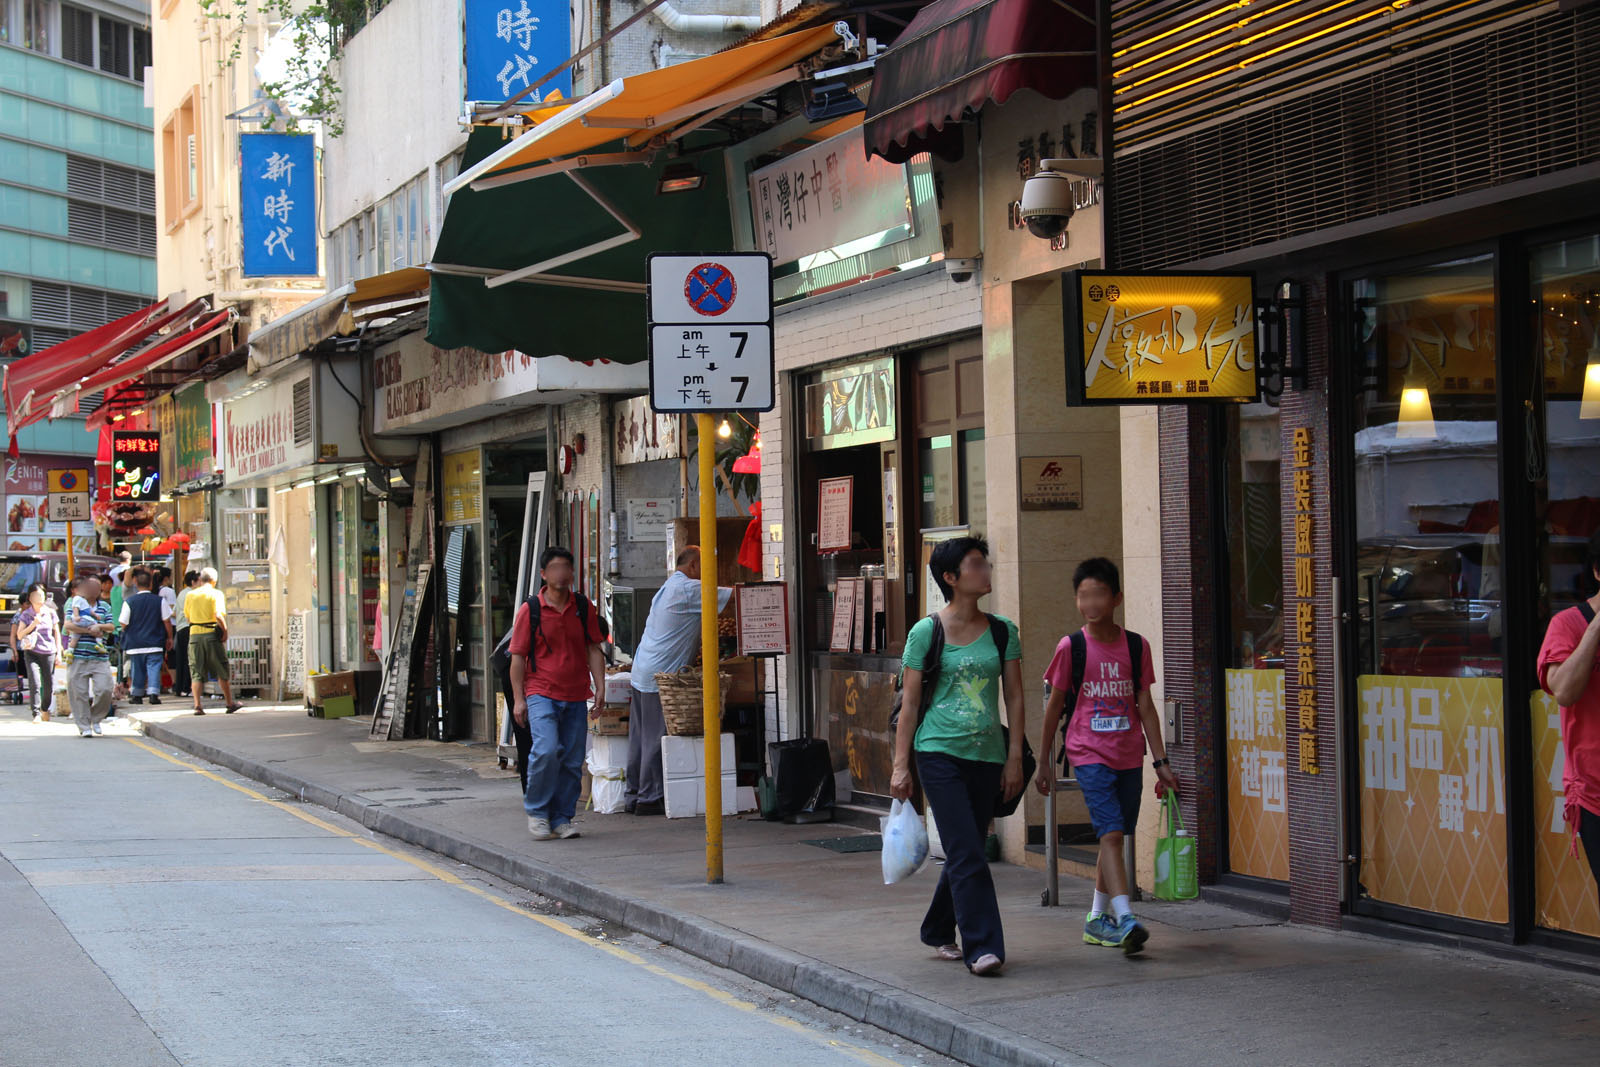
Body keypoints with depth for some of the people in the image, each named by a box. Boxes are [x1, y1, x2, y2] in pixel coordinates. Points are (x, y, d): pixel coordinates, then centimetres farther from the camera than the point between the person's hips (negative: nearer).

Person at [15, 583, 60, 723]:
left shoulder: (50, 613, 5)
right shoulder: (25, 615, 1)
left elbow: (57, 633, 12)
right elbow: (19, 635, -2)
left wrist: (59, 652, 6)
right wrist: (33, 624, -14)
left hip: (49, 653, 2)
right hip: (32, 653, -2)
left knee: (49, 685, 5)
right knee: (34, 683, -17)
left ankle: (45, 709, 31)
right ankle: (36, 714, -16)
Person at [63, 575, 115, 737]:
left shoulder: (105, 607, 16)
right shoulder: (75, 604, 6)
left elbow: (112, 627, 6)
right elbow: (67, 626, -7)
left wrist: (100, 626, -14)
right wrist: (90, 631, -12)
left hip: (100, 658, 2)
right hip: (78, 657, -2)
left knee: (105, 689, -9)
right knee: (79, 692, -2)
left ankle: (96, 719, 15)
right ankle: (84, 726, 9)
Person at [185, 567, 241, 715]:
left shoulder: (190, 595, 7)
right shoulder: (216, 594, -6)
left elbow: (187, 616, 11)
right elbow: (218, 615, -17)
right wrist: (225, 630, -5)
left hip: (194, 635, 3)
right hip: (212, 633, -3)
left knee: (196, 673, 4)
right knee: (222, 671, 9)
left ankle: (198, 705, -6)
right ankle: (230, 703, 15)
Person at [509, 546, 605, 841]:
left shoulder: (584, 609, 9)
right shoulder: (529, 611, 0)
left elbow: (594, 651, 13)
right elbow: (518, 657, 2)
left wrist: (601, 688, 3)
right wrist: (519, 699, -3)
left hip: (576, 698, 3)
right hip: (541, 693, -3)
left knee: (572, 761, 2)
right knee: (546, 750, -20)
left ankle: (562, 818, 14)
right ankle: (536, 811, -3)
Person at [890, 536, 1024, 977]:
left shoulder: (1002, 632, 8)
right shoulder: (926, 633, -2)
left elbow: (1014, 698, 10)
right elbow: (910, 702, 0)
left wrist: (1014, 758, 3)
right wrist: (901, 765, -4)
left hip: (987, 756, 4)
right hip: (939, 753, -4)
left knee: (964, 852, 11)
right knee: (966, 854, -12)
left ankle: (938, 931, 30)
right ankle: (982, 946, -12)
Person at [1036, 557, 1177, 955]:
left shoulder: (1136, 646, 3)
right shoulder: (1071, 647, -4)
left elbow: (1145, 707, 8)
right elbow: (1054, 706, 5)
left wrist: (1161, 761, 5)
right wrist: (1045, 761, 9)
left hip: (1129, 756, 4)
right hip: (1089, 754, -4)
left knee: (1114, 837, 11)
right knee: (1111, 832, -17)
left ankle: (1097, 919, 25)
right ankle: (1124, 919, -26)